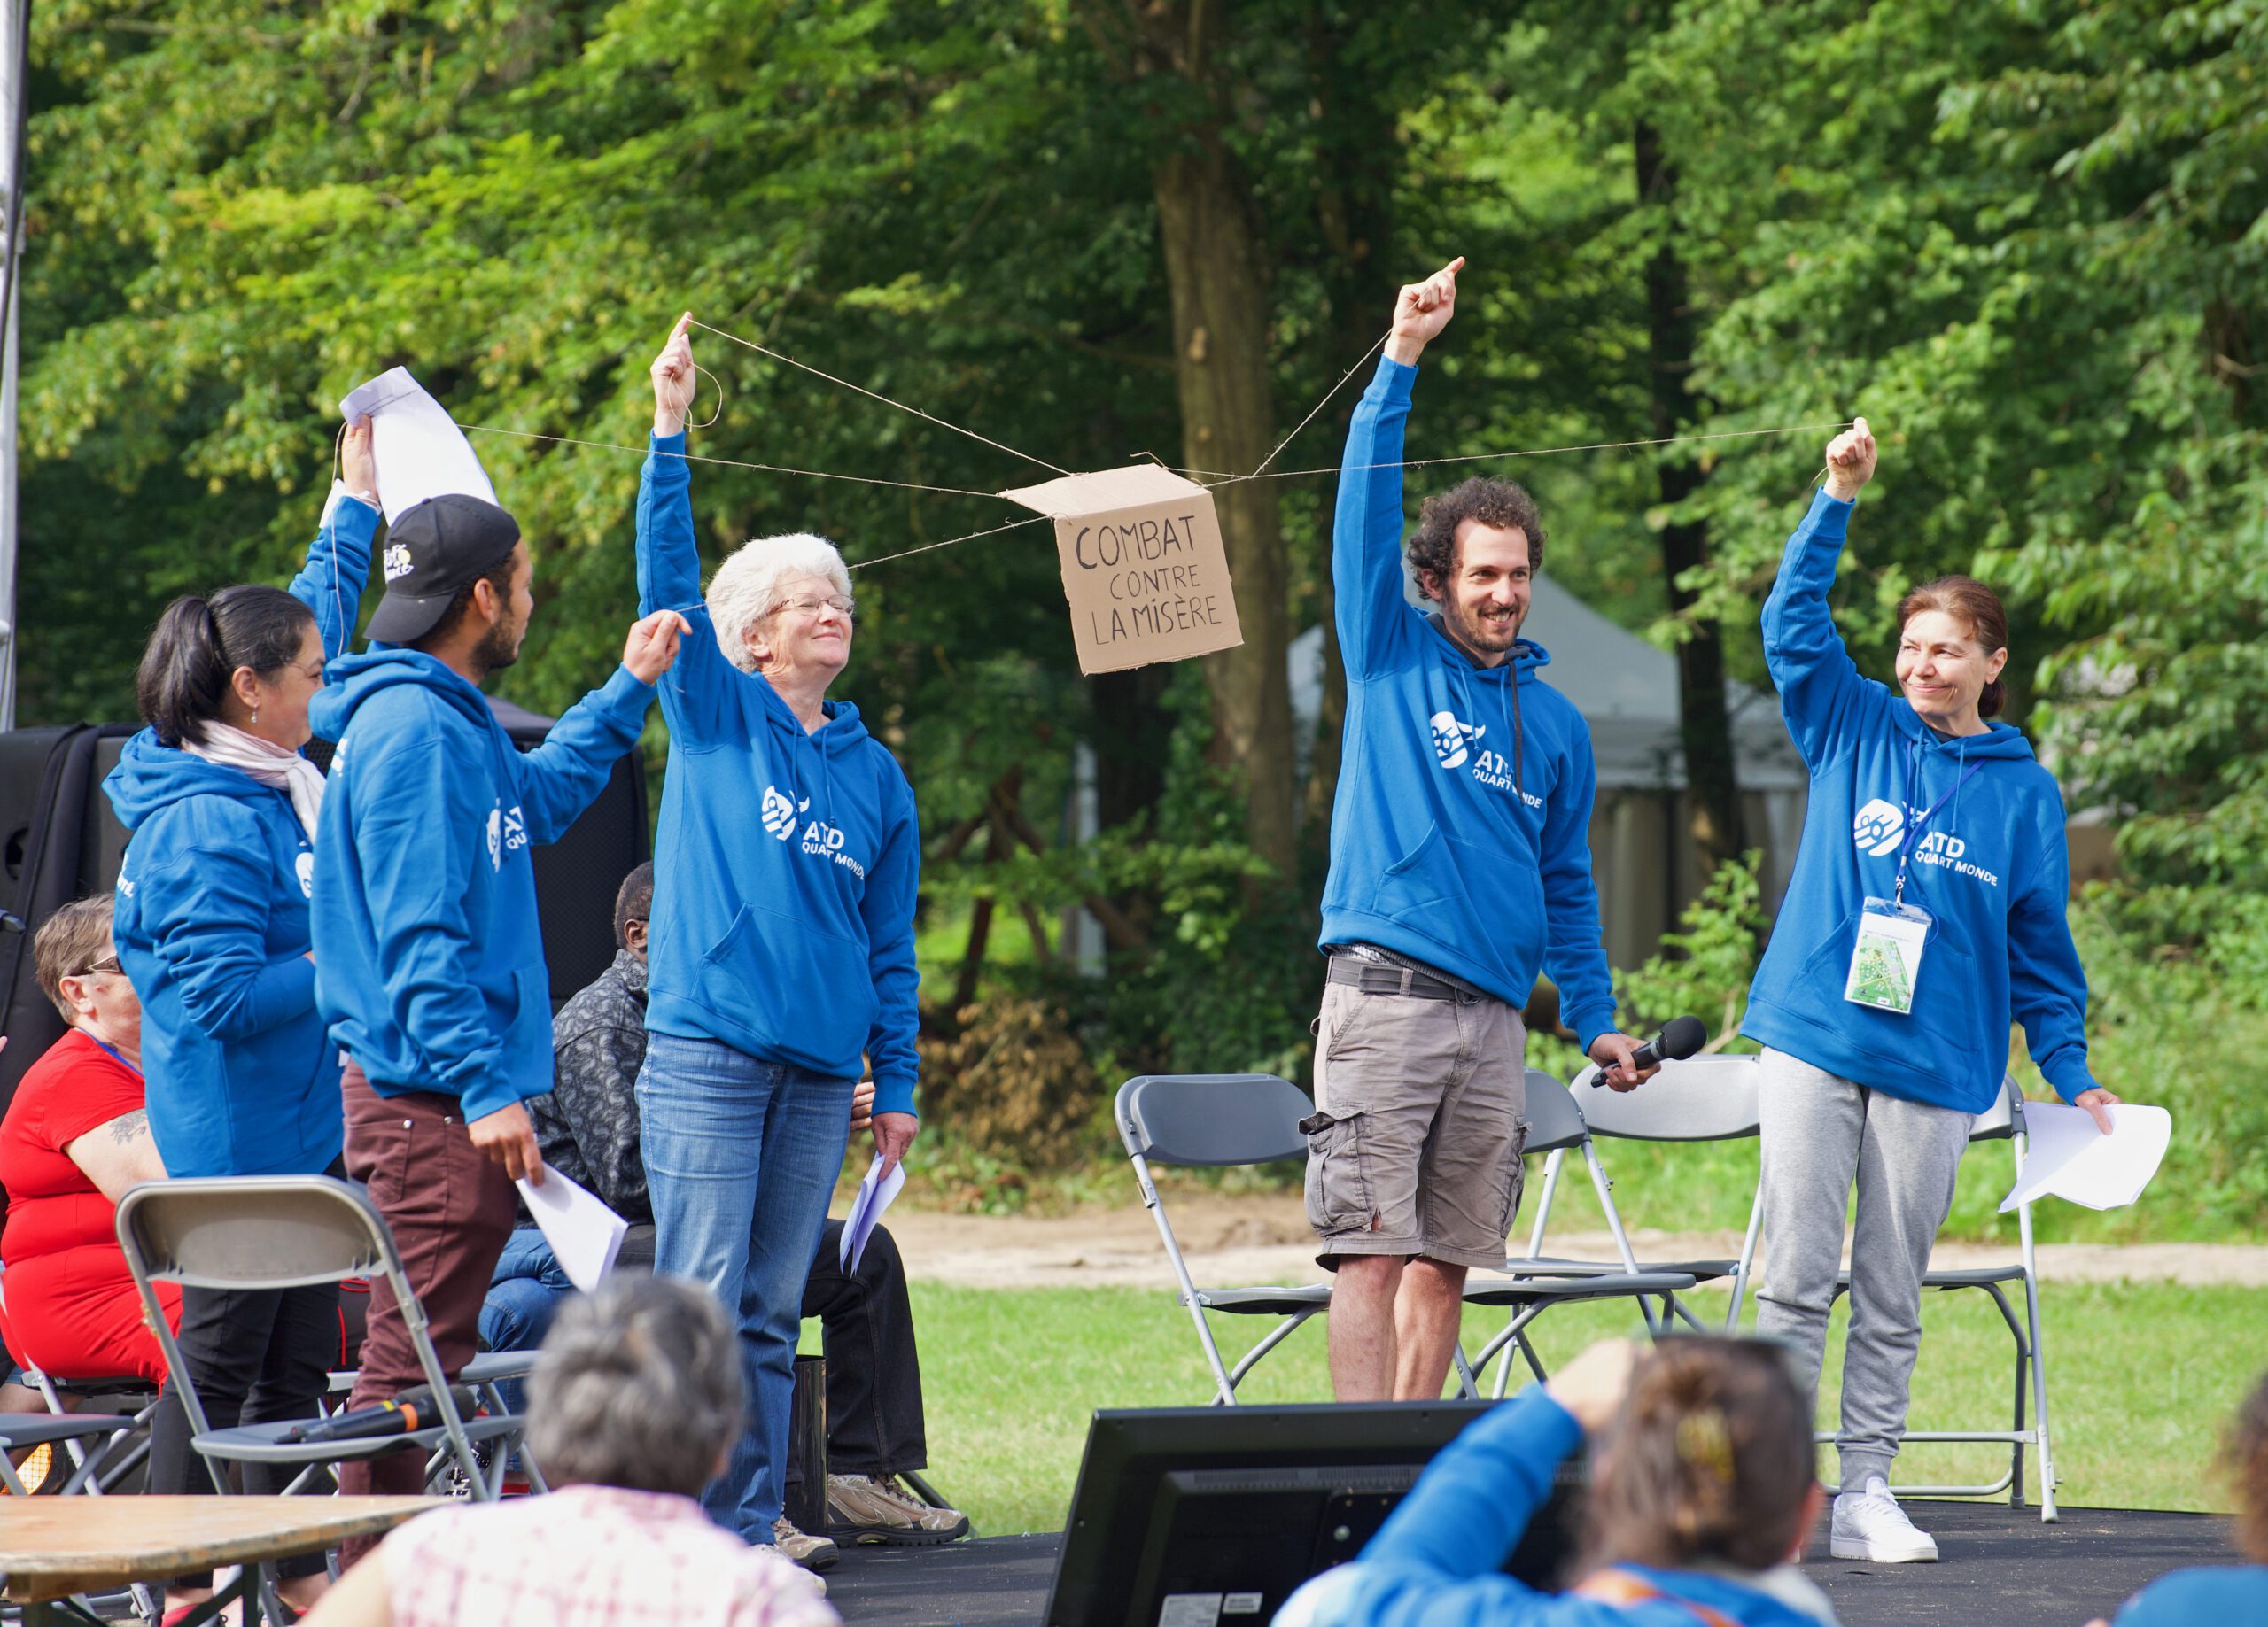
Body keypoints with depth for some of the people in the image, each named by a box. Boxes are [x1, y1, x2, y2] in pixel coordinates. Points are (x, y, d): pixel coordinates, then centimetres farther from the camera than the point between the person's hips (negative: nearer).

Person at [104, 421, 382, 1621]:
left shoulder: (273, 779, 9)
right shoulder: (205, 823, -19)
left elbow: (319, 611, 27)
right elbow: (225, 994, -24)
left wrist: (357, 496, 31)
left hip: (302, 1126, 10)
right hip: (238, 1142, -10)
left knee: (295, 1361, 12)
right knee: (219, 1362, -4)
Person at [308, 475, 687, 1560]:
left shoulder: (447, 720, 17)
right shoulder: (413, 730, -16)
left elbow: (539, 798, 39)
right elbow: (420, 934, -21)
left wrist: (627, 691, 40)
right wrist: (484, 1085, -23)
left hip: (443, 1099, 11)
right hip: (429, 1102, -11)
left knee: (420, 1360, 14)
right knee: (414, 1357, -10)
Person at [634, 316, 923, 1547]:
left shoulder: (875, 774, 16)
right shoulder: (717, 720, 6)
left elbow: (890, 941, 18)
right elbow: (666, 579, -6)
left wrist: (898, 1081, 13)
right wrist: (669, 431, -16)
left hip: (819, 1071, 4)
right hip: (704, 1057, -4)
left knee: (771, 1317, 5)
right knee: (702, 1307, -9)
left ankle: (753, 1538, 7)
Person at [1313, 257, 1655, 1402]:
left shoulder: (1556, 725, 17)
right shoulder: (1391, 658, 7)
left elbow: (1568, 885, 22)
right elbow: (1367, 511, -3)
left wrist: (1594, 1020, 14)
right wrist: (1402, 362, -11)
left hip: (1494, 1013, 4)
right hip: (1385, 995, -4)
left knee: (1447, 1260, 4)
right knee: (1372, 1250, -9)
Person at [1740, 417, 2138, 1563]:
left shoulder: (2024, 791, 9)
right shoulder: (1852, 730, 7)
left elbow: (2041, 944, 12)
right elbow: (1794, 620, -4)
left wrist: (2071, 1073, 8)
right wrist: (1838, 498, -15)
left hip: (1936, 1065, 1)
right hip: (1813, 1040, -1)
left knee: (1892, 1296, 5)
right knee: (1797, 1275, -5)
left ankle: (1867, 1490, 9)